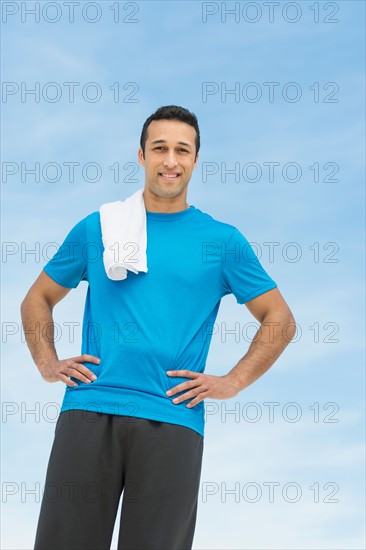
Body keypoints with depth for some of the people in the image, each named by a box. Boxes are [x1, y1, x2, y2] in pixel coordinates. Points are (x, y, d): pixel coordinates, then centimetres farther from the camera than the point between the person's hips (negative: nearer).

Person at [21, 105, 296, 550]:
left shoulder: (223, 240, 8)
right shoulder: (96, 228, 11)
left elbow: (280, 320, 12)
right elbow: (37, 299, 22)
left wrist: (232, 382, 2)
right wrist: (47, 364, 7)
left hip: (173, 423, -1)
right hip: (88, 413, 1)